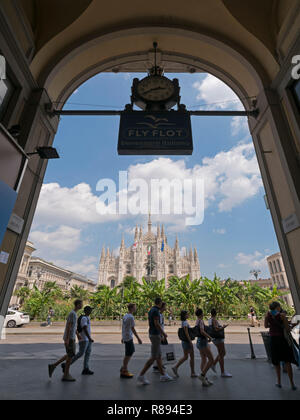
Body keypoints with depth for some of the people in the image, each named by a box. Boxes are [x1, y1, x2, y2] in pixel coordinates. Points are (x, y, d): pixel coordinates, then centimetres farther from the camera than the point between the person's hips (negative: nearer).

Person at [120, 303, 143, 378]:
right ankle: (124, 372, 12)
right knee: (128, 355, 2)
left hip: (125, 337, 9)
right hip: (128, 338, -9)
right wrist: (138, 338, -16)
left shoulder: (125, 316, 9)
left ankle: (123, 368, 26)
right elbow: (133, 329, -21)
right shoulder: (131, 317, -19)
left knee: (132, 351, 19)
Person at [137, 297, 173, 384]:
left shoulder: (150, 311, 11)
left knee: (159, 356, 16)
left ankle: (163, 375, 26)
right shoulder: (156, 311, -19)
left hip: (152, 334, 10)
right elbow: (157, 324, -25)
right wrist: (164, 333, -14)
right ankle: (141, 376, 0)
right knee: (153, 357, -3)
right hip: (155, 335, -10)